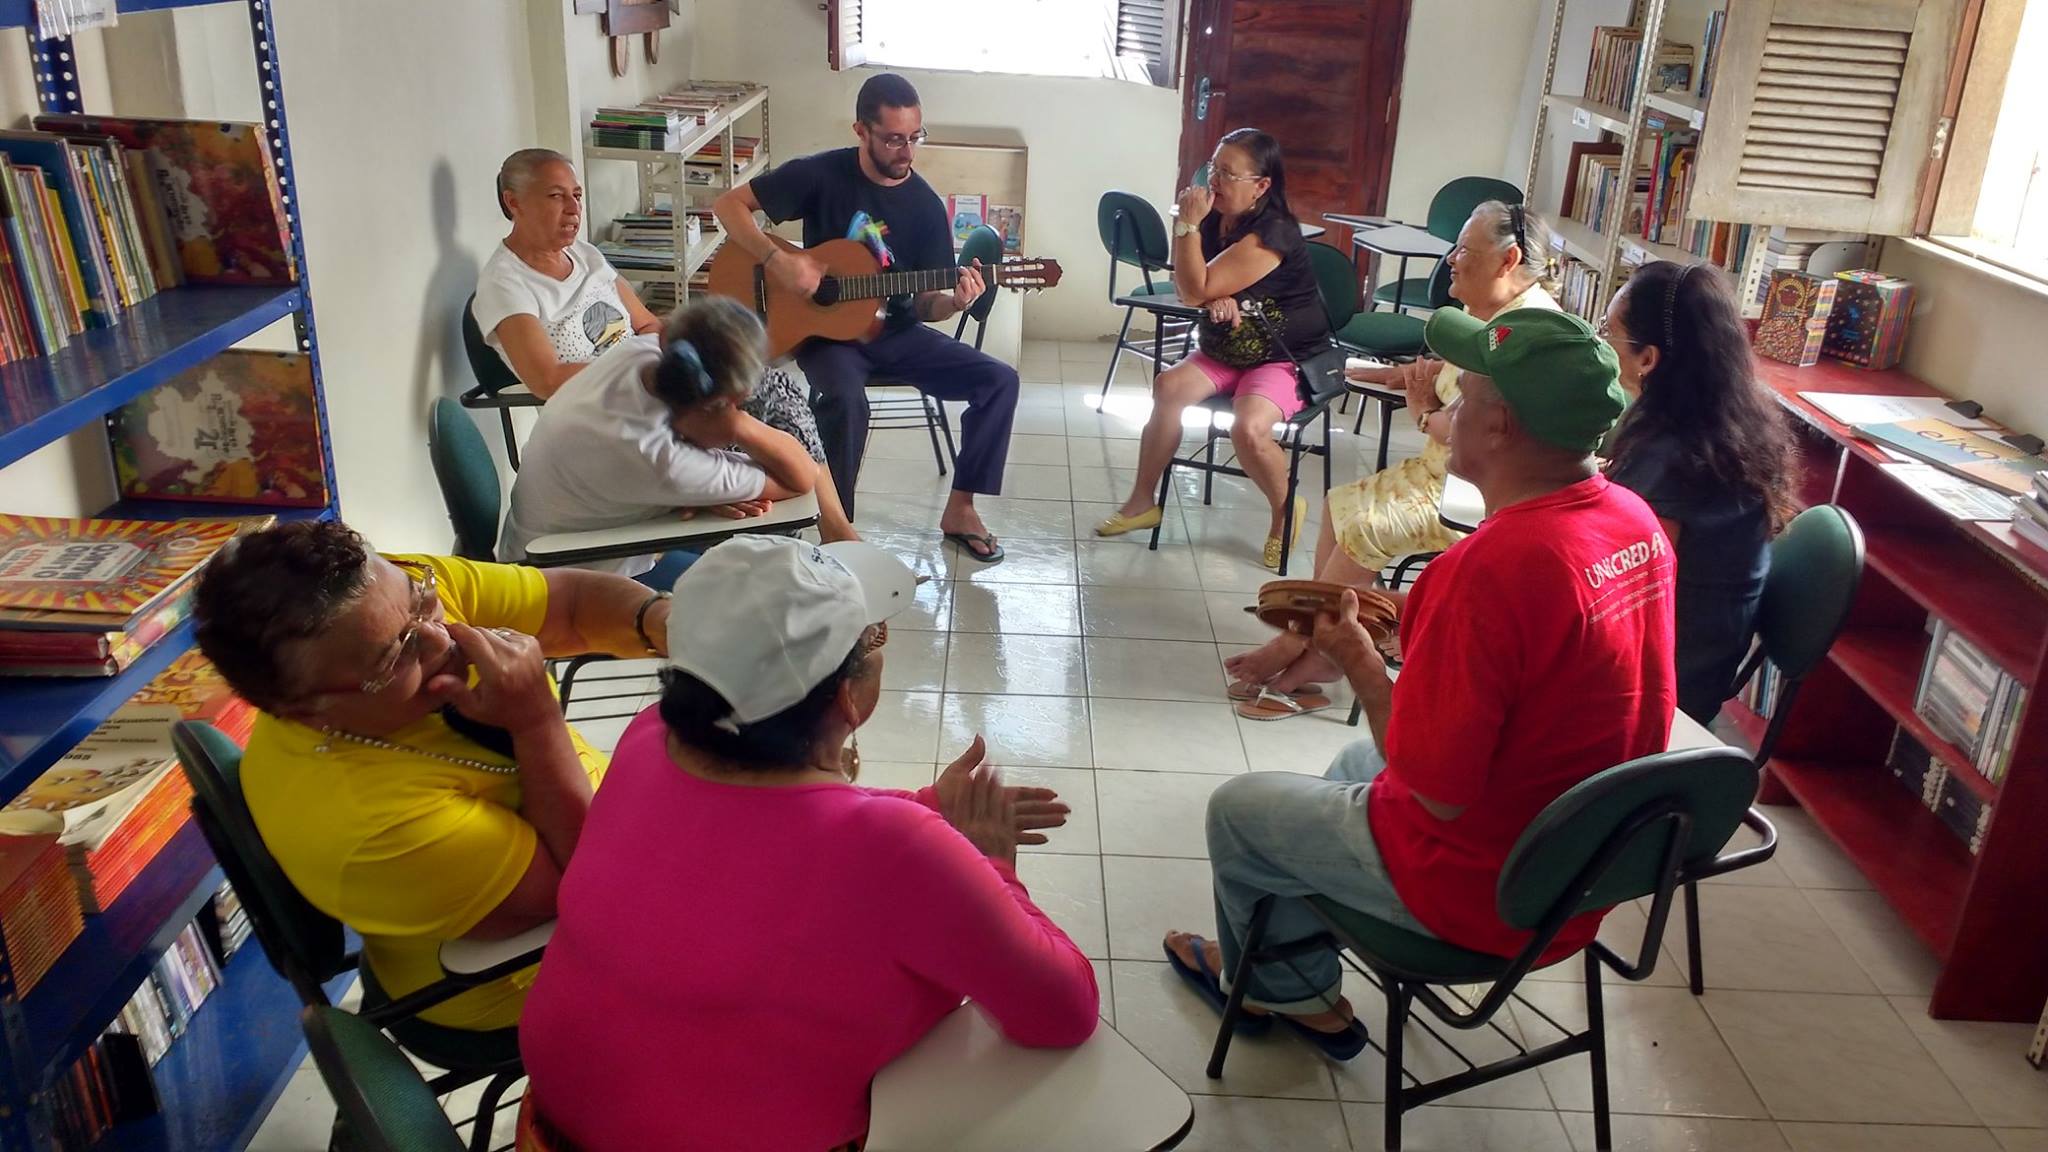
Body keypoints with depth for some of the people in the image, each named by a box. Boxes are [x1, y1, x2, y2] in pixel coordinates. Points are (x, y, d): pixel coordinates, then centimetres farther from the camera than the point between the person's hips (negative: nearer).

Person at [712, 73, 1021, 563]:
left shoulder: (925, 205, -1)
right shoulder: (822, 175, -9)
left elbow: (923, 302, 1)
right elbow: (729, 204, -7)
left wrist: (955, 301, -24)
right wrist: (777, 260, -22)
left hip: (895, 331, 4)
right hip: (827, 330, -4)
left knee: (999, 380, -13)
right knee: (845, 400, -37)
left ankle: (960, 509, -1)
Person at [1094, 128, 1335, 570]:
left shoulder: (1272, 236, -25)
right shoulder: (1215, 219, -1)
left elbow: (1197, 289, -27)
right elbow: (1187, 288, 3)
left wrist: (1186, 224, -26)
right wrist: (1218, 298, -19)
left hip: (1288, 359, -7)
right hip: (1226, 350, 7)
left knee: (1248, 427, -32)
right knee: (1169, 386, -20)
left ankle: (1287, 510, -2)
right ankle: (1143, 501, -8)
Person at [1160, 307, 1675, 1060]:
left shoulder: (1498, 563, -34)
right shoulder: (1636, 518, -7)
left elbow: (1436, 790, -28)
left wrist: (1359, 662, -14)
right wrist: (1414, 624, 2)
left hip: (1486, 890, -8)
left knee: (1237, 810, 13)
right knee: (1357, 763, 31)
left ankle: (1290, 991, 39)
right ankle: (1295, 977, 43)